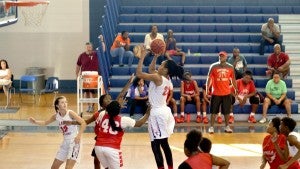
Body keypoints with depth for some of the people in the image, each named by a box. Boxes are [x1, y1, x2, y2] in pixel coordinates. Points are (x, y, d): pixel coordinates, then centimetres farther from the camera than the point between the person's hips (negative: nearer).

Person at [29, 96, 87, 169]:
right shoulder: (56, 116, 3)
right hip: (65, 142, 7)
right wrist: (35, 122, 3)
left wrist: (79, 135, -33)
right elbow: (45, 122, 19)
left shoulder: (70, 113, -15)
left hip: (74, 142, -7)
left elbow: (83, 123, -21)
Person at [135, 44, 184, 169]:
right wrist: (156, 56, 16)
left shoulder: (157, 78, -18)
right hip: (164, 111, 10)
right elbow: (151, 69, 23)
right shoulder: (166, 79, 8)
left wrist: (142, 57, -12)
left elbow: (139, 74, -17)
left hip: (157, 113, -10)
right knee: (164, 144, 18)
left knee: (155, 145, -6)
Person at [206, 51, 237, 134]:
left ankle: (227, 126, 17)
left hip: (227, 93, 2)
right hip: (216, 93, -2)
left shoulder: (230, 67, 3)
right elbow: (209, 78, -2)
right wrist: (207, 89, -10)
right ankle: (211, 127, 8)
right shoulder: (213, 66, -4)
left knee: (227, 111, 7)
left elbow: (233, 79, 11)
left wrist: (236, 89, 8)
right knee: (213, 111, 2)